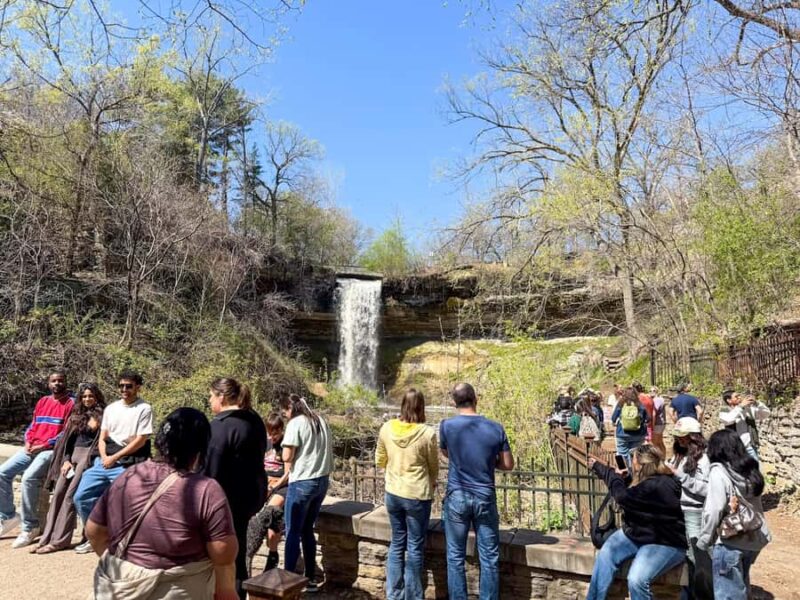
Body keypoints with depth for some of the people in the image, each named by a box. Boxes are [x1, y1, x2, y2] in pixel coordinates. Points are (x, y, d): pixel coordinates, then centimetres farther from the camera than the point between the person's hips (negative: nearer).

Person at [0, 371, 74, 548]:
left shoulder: (71, 404, -5)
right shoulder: (42, 401, 17)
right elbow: (32, 425, 19)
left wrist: (44, 445, -15)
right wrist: (28, 442, 0)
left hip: (52, 450, -7)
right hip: (32, 448, 7)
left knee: (29, 478, -27)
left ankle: (29, 527, -15)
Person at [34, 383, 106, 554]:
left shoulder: (101, 415, 1)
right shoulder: (75, 415, 17)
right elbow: (67, 439, 13)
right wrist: (66, 460, 4)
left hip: (88, 456, -6)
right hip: (72, 455, 6)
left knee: (70, 496, -11)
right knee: (58, 494, -1)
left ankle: (59, 540, -9)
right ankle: (47, 538, 1)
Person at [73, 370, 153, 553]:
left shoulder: (144, 409, -5)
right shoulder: (111, 408, 14)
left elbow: (140, 441, -10)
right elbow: (102, 437, 13)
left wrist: (114, 458, -10)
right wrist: (104, 457, -6)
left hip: (126, 465, -6)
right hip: (103, 462, 6)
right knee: (81, 497, 5)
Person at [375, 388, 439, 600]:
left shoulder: (386, 428, -6)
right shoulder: (427, 433, -17)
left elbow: (380, 461, 6)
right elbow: (434, 467, -3)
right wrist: (431, 483, 18)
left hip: (393, 493, 4)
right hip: (417, 495, -4)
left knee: (397, 544, 18)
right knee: (415, 547, 9)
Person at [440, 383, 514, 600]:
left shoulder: (447, 425, -9)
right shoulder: (496, 428, -7)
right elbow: (508, 465, 2)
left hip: (457, 497, 0)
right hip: (485, 498, 1)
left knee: (456, 557, 11)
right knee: (489, 558, 11)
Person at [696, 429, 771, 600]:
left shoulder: (719, 472, -15)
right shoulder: (750, 469, 5)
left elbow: (714, 511, -16)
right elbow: (754, 505, 3)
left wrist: (704, 540, -6)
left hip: (730, 542, -7)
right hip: (754, 538, 7)